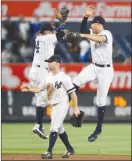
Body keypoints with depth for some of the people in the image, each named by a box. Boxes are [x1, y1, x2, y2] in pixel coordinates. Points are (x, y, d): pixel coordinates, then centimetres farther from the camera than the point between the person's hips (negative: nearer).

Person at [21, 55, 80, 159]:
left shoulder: (64, 77, -12)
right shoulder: (49, 78, 10)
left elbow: (72, 93, -13)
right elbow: (39, 89, 8)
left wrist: (75, 108, -15)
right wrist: (30, 89, -12)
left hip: (62, 105, -8)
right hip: (53, 106, 8)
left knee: (54, 128, -15)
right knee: (60, 129, 16)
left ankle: (49, 152, -17)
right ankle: (70, 149, 30)